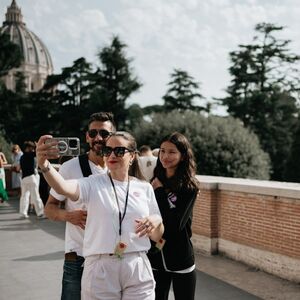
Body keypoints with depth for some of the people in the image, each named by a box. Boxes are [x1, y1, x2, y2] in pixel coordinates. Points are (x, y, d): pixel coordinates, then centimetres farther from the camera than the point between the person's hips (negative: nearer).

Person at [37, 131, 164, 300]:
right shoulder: (94, 184, -2)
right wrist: (45, 166, -42)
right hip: (100, 269, -2)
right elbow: (63, 187, -24)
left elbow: (156, 236, 9)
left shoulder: (145, 188, 6)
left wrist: (156, 221, -13)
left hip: (138, 269, 2)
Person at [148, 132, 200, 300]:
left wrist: (159, 191, -14)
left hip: (180, 258, -4)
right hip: (155, 257, 4)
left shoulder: (189, 186, -10)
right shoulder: (155, 182, 4)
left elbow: (175, 223, -19)